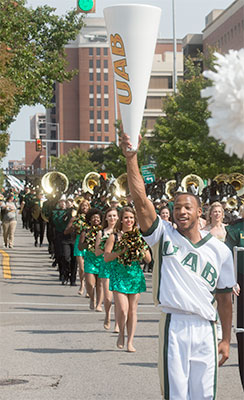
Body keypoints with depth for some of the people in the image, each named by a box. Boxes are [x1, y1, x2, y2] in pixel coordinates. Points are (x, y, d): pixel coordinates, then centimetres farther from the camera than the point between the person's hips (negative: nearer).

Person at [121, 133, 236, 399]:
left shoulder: (219, 250, 9)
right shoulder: (164, 236, 4)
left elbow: (224, 298, 13)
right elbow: (140, 200, -9)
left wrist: (226, 339, 11)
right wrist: (131, 158, -20)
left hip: (205, 329, 2)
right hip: (173, 326, -2)